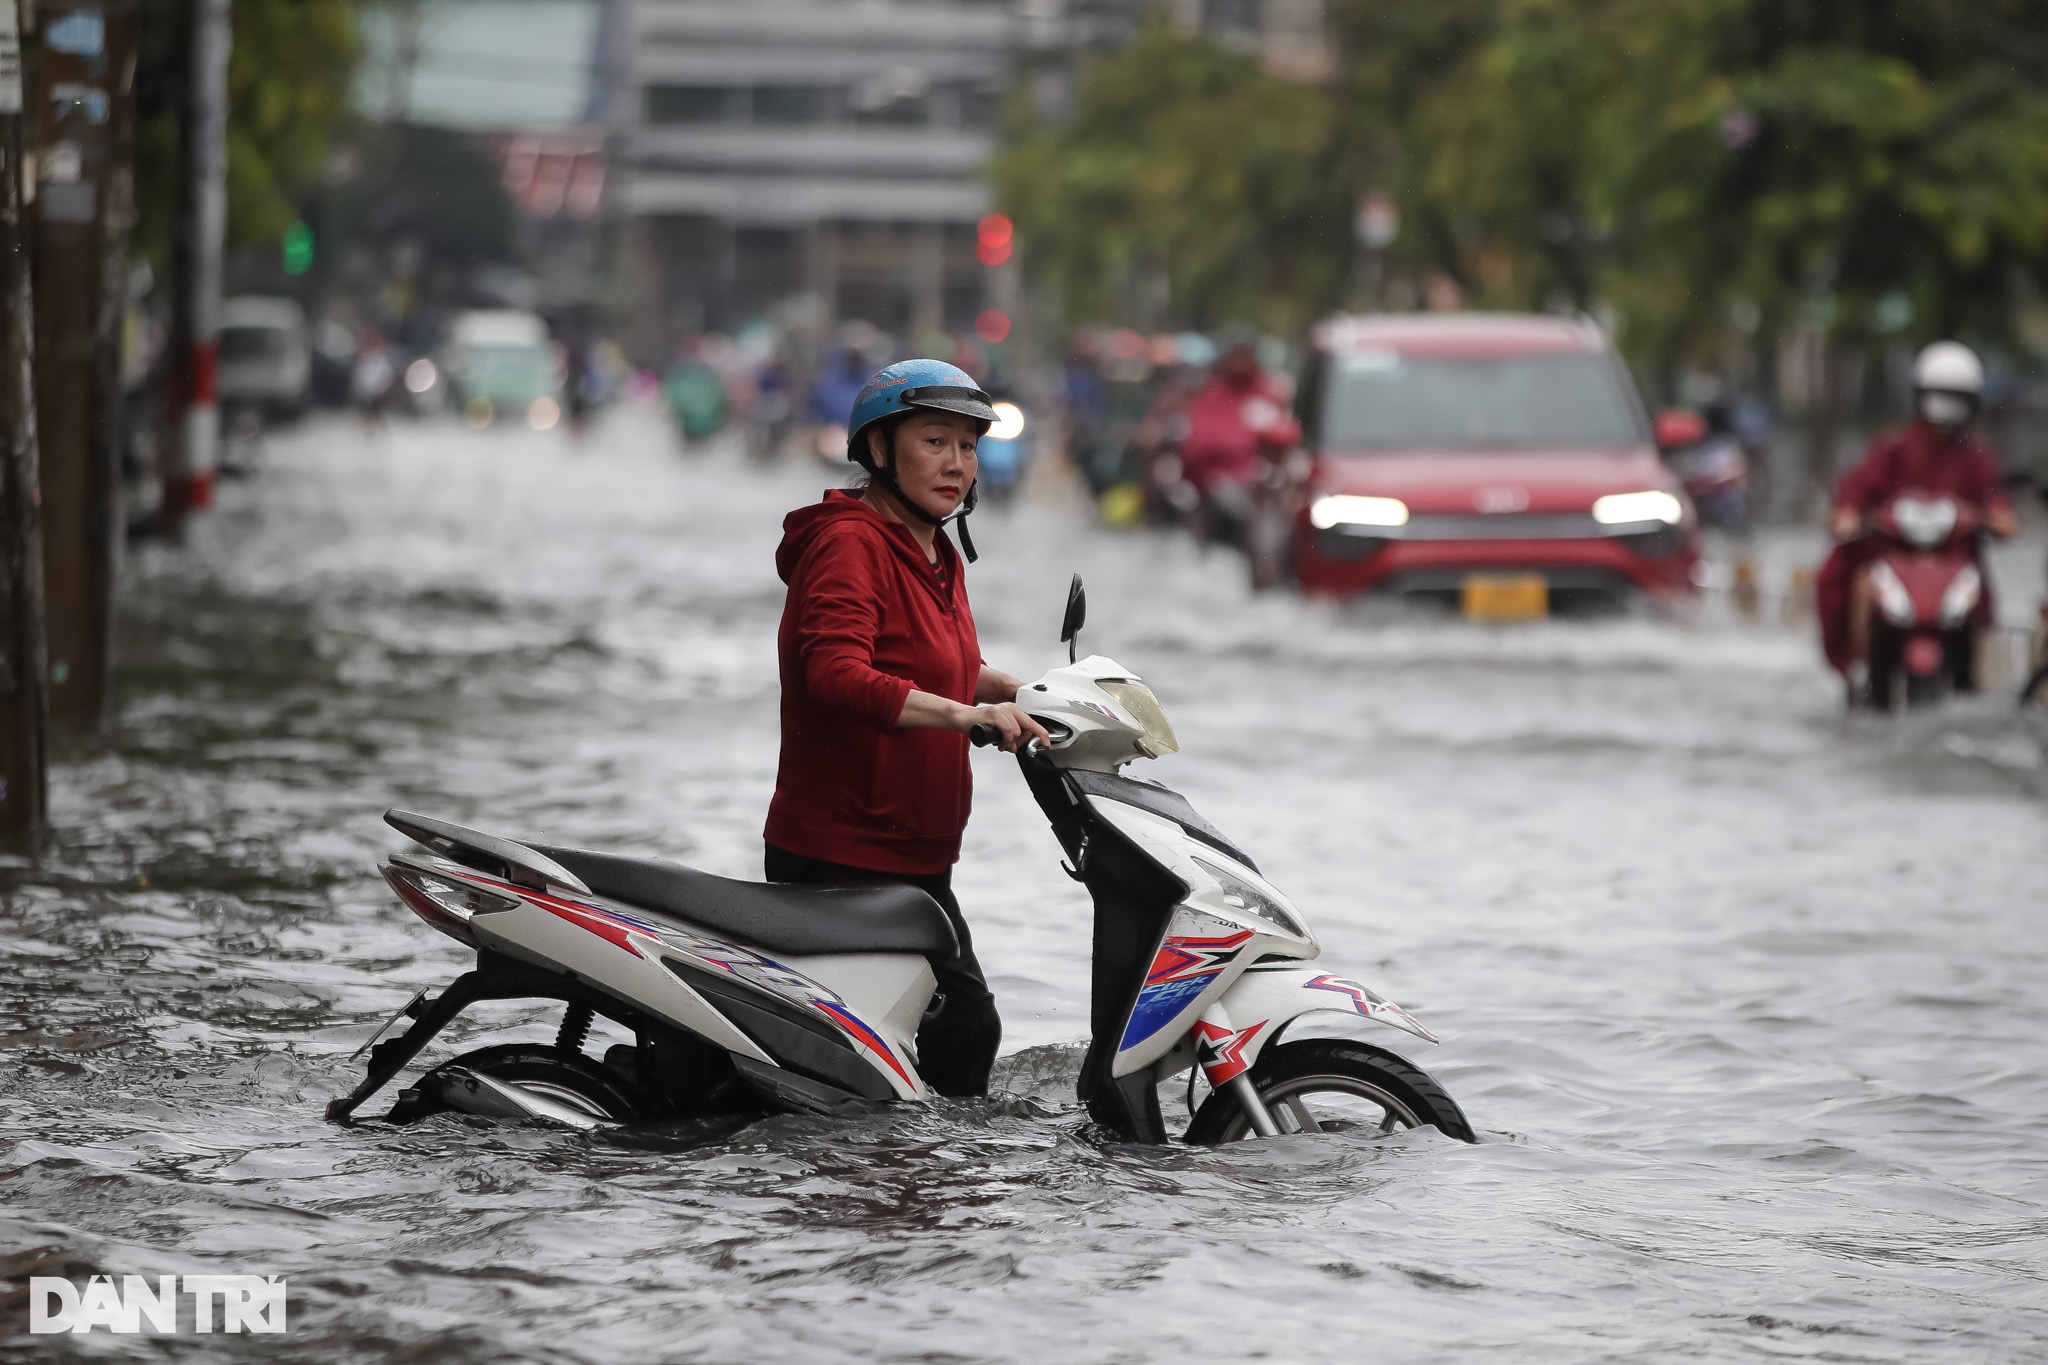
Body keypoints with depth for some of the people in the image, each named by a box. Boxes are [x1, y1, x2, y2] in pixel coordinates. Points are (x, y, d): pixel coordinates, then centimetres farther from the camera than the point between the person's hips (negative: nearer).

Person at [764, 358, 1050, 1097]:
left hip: (916, 862, 10)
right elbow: (836, 676, -31)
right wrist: (965, 715, -42)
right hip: (840, 861, -10)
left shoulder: (937, 557, 16)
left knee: (965, 1028, 11)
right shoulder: (849, 543, -15)